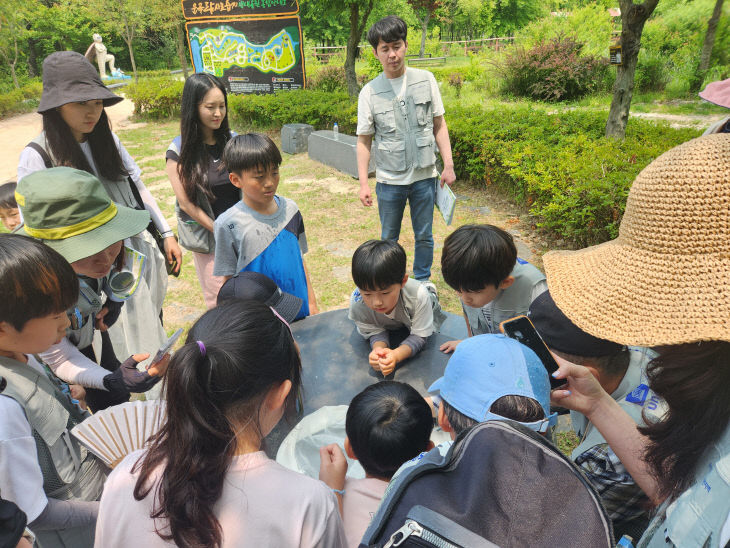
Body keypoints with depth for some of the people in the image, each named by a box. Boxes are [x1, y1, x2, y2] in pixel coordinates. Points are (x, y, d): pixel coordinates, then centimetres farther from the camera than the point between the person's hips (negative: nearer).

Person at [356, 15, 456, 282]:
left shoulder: (426, 80, 0)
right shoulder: (369, 92, -4)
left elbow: (439, 125, 5)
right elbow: (364, 140, -1)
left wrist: (448, 165, -2)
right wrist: (363, 183, -6)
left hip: (424, 176, 1)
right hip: (389, 180, -1)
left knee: (424, 236, 12)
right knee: (389, 239, 13)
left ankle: (422, 282, 32)